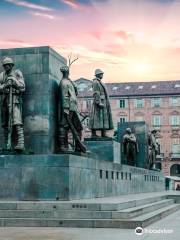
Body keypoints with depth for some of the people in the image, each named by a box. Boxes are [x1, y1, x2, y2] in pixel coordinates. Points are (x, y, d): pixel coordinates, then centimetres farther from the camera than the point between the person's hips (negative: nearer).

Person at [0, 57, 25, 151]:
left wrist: (14, 80, -14)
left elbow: (22, 87, -2)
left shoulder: (17, 73, 4)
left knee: (16, 121, -17)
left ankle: (20, 143, -24)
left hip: (15, 99, -5)